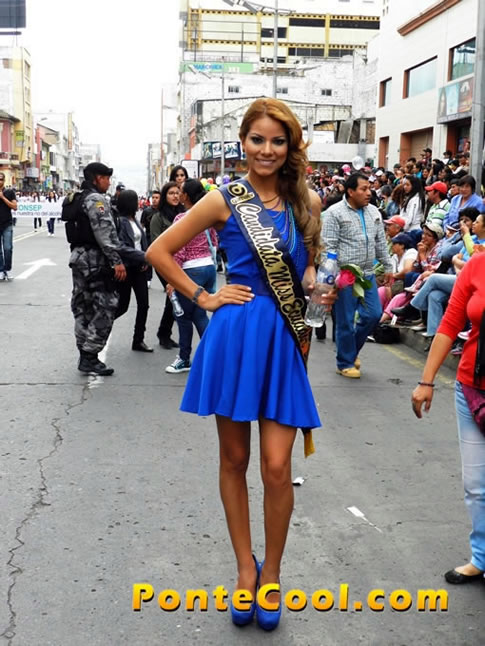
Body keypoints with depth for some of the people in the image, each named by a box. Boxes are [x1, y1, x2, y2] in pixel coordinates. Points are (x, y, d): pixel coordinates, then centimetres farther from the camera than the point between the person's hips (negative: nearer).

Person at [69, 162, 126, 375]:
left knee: (83, 307, 12)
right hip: (95, 259, -10)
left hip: (79, 256, 10)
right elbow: (105, 233, -21)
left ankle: (85, 354, 17)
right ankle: (89, 357, -7)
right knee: (106, 306, -7)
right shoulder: (96, 199, -13)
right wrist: (117, 261, -22)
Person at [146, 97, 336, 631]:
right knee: (234, 459, 9)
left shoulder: (307, 202, 7)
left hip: (284, 341, 1)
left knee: (276, 467, -2)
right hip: (234, 335, -1)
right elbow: (159, 251, 3)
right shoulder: (224, 200, -1)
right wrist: (202, 298, -2)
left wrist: (320, 287, 2)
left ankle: (271, 573, 21)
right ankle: (245, 567, 27)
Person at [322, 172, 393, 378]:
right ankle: (345, 363, 16)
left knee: (373, 314, 7)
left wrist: (388, 267, 16)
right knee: (346, 321, 1)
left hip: (367, 274, 6)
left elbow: (381, 243, 18)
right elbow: (328, 247, -12)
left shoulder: (373, 212, 11)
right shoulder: (335, 213, -9)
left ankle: (351, 349, 29)